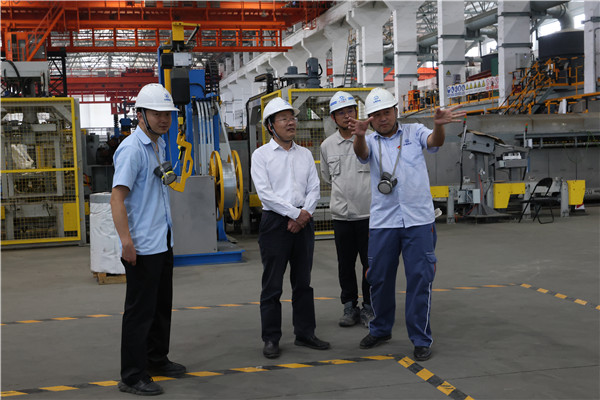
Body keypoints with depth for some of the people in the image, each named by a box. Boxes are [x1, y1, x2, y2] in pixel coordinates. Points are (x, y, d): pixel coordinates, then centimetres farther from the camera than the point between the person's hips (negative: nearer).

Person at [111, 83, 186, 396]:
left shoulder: (159, 145, 13)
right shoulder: (132, 148, -16)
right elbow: (117, 196, -23)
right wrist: (126, 240, -29)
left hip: (163, 241, 9)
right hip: (141, 245, -9)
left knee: (161, 306, 18)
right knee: (140, 311, -2)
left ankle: (157, 360, 33)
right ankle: (132, 376, 7)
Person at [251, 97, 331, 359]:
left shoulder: (305, 154, 13)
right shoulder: (261, 155, -1)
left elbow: (314, 188, 7)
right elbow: (265, 193, -10)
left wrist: (305, 215, -10)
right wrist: (295, 213, -14)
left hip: (303, 221, 5)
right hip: (275, 222, -4)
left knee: (303, 282, 11)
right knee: (272, 284, -1)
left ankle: (305, 333, 21)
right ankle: (271, 339, 8)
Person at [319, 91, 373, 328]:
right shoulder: (327, 145, 7)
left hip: (369, 213, -3)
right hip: (341, 214, 3)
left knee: (370, 263, 4)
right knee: (345, 264, 9)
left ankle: (369, 308, 17)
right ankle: (350, 306, 22)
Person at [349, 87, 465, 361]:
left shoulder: (414, 132, 7)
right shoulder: (371, 142, 9)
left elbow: (434, 142, -13)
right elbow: (361, 152, -15)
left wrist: (438, 125, -38)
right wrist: (359, 135, -39)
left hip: (418, 220, -2)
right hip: (383, 222, 2)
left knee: (420, 279, -1)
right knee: (379, 278, 10)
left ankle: (421, 339, 9)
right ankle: (381, 330, 31)